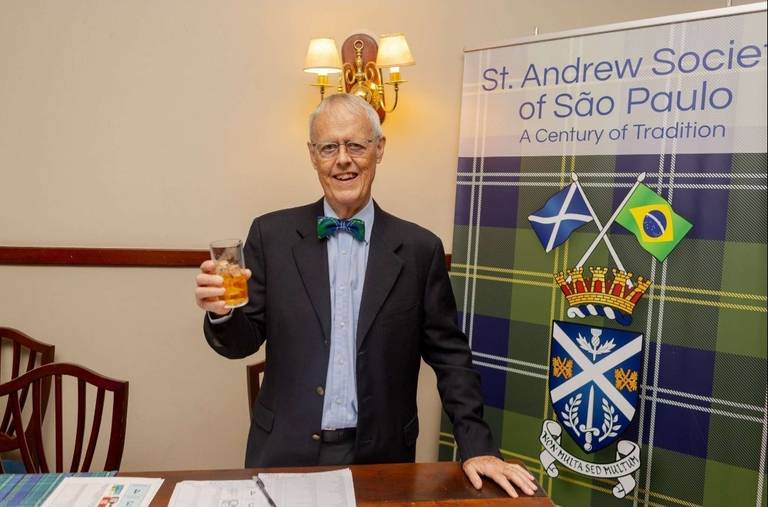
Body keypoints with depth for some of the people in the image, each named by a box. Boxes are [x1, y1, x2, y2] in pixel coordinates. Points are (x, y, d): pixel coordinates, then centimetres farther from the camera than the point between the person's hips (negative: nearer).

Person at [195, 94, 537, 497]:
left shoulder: (420, 248, -4)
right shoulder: (272, 235, -3)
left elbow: (449, 355, 0)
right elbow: (246, 340, -1)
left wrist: (477, 448, -6)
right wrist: (222, 312, -22)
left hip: (380, 458, 0)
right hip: (285, 453, 1)